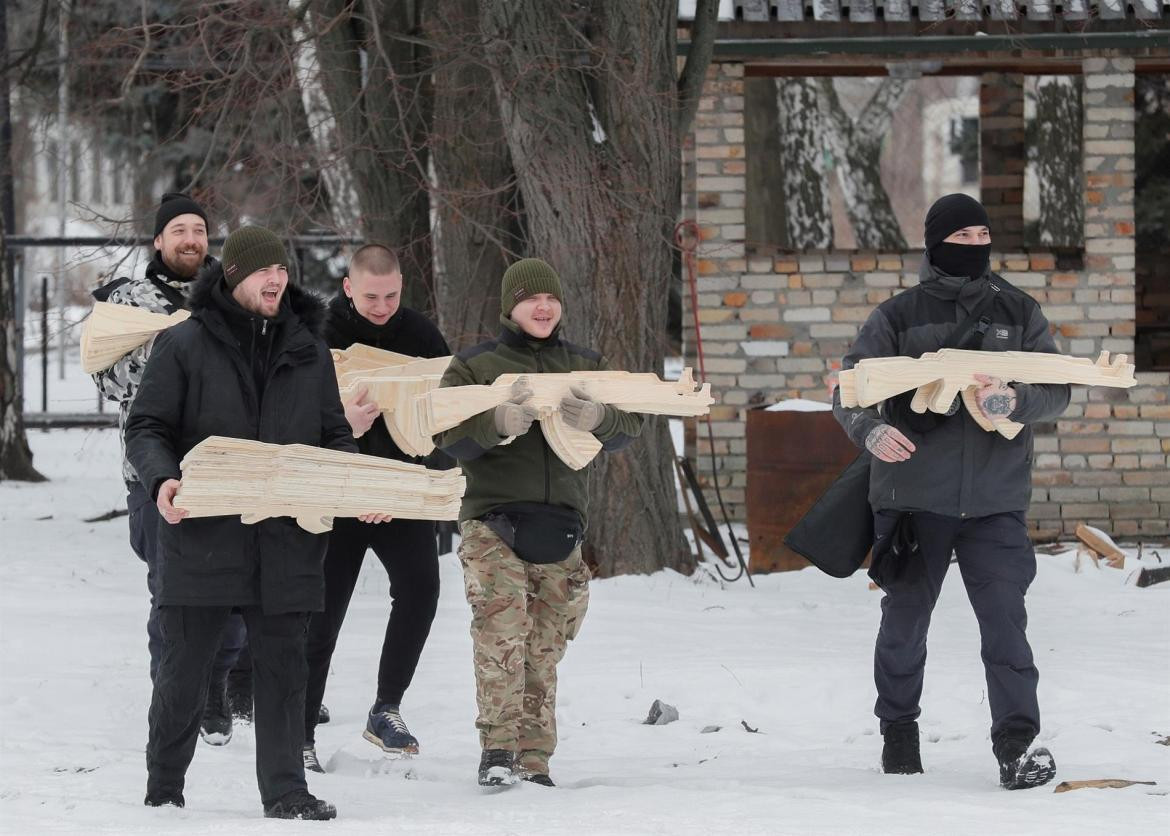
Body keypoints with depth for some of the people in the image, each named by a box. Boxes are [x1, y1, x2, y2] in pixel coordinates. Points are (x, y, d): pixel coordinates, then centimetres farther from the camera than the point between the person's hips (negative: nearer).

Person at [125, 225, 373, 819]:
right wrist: (162, 479, -20)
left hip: (286, 541, 3)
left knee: (282, 668, 3)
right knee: (184, 672, 5)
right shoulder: (184, 346, 0)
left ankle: (285, 791, 7)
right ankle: (163, 790, 17)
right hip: (203, 535, -3)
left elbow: (335, 437, 18)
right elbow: (146, 429, -1)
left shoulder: (309, 352, 12)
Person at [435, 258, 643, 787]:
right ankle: (498, 747, -24)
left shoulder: (585, 367, 15)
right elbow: (447, 434, -6)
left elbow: (628, 426, 4)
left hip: (561, 522, 3)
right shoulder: (475, 366, 7)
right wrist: (498, 422, -25)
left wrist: (596, 419, -19)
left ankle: (533, 759, 9)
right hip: (492, 519, -3)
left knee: (543, 649, 5)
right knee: (501, 629, -21)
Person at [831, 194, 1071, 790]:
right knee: (904, 618, 10)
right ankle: (898, 729, 28)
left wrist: (1014, 401, -20)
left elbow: (1057, 390, 2)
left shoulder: (1019, 313, 8)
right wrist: (870, 430, -23)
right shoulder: (898, 316, 3)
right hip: (912, 495, 0)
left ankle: (1017, 745, -13)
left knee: (1004, 618, -11)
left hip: (996, 499, 0)